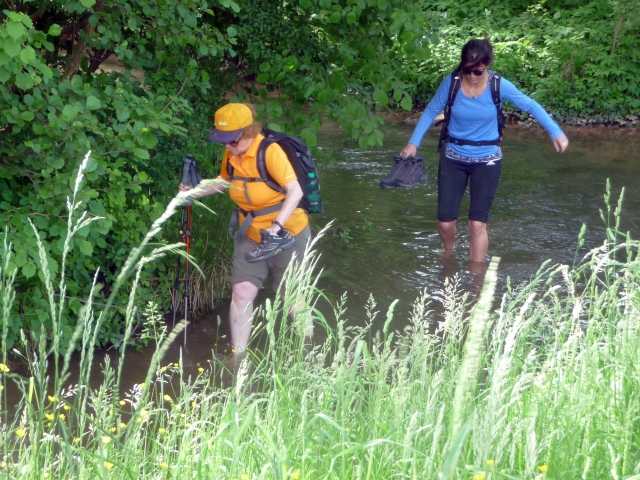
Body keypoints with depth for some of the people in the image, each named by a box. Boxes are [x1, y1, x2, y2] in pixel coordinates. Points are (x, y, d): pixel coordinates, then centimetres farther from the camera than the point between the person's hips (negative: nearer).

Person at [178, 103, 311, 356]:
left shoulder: (270, 152, -25)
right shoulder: (232, 154, -3)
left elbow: (295, 191, -32)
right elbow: (225, 181, 18)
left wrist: (276, 226, -42)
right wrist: (195, 192, 2)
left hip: (286, 234, -6)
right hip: (250, 235, 6)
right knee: (241, 292, -3)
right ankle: (237, 355, 5)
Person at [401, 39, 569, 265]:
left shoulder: (499, 86, -15)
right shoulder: (451, 82, -13)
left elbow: (531, 106, -7)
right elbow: (431, 112, -1)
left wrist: (556, 132, -18)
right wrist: (414, 143, -6)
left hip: (486, 160, -1)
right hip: (453, 158, 1)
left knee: (477, 224, -6)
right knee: (445, 222, 2)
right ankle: (449, 253, 36)